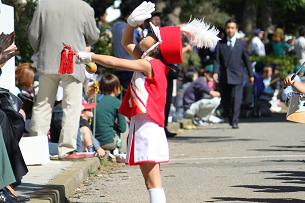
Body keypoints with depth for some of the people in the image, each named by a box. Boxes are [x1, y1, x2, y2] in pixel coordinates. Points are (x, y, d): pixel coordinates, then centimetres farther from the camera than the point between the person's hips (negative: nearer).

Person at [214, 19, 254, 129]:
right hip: (224, 77, 1)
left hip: (236, 76, -1)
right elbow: (217, 59, 2)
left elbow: (246, 60, 11)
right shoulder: (220, 44, 7)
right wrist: (216, 72, -13)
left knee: (236, 99, -11)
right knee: (225, 100, 5)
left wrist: (250, 74, 13)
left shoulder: (241, 44, 7)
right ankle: (230, 119, 24)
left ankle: (235, 121, -9)